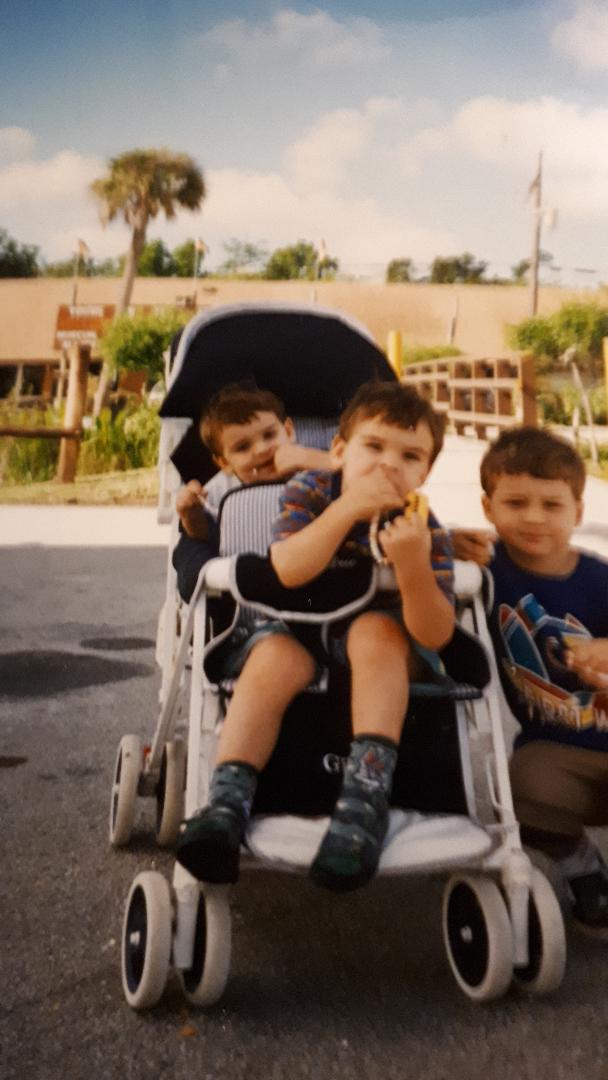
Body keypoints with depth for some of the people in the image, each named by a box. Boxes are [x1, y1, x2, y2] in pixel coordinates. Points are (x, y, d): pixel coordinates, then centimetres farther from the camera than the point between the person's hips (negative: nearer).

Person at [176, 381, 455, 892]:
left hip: (381, 649, 0)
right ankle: (227, 802, -38)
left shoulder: (426, 531, -12)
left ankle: (367, 792, -40)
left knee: (377, 630, -33)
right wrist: (347, 509, -37)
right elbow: (288, 571, -28)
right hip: (298, 628, 0)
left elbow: (436, 636, -23)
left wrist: (414, 567, -42)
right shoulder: (310, 491, -11)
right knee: (274, 657, -32)